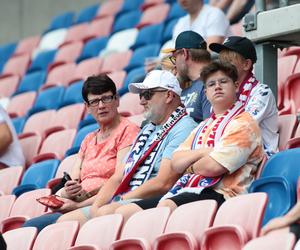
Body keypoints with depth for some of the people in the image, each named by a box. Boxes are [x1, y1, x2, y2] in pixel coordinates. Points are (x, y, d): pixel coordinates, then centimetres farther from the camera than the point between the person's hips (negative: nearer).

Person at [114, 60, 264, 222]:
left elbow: (214, 166, -13)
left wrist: (190, 167, 8)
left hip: (219, 193, -9)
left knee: (166, 206, -39)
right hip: (187, 190, 9)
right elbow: (176, 163, 15)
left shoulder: (244, 124, 0)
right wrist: (204, 152, -3)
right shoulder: (203, 127, 29)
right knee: (125, 212, -8)